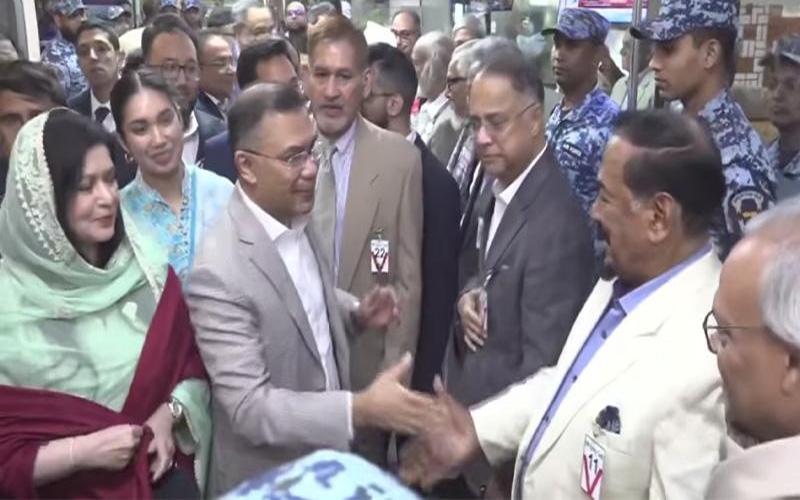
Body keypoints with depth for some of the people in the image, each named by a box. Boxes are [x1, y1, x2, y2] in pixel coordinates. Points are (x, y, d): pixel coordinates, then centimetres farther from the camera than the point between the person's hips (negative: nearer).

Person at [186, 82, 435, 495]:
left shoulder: (297, 218, -5)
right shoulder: (219, 275, -29)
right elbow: (249, 408, -27)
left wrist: (355, 315, -8)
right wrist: (360, 409, -34)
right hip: (267, 480, -6)